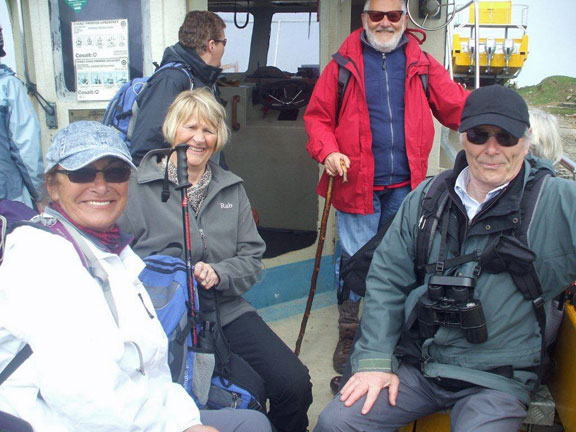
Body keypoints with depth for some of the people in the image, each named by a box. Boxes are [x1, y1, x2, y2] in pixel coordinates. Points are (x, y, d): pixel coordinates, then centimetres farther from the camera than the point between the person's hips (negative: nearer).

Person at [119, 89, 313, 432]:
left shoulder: (232, 188, 14)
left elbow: (252, 257, 9)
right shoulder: (138, 186, 1)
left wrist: (218, 274, -10)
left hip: (227, 310, 4)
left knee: (295, 384, -14)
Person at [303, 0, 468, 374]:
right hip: (357, 184, -2)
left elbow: (457, 106, 0)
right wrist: (328, 152, -15)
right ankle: (348, 335, 24)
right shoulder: (345, 63, 1)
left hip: (405, 186, 2)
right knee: (354, 259, 6)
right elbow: (318, 116, 2)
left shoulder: (422, 63, 6)